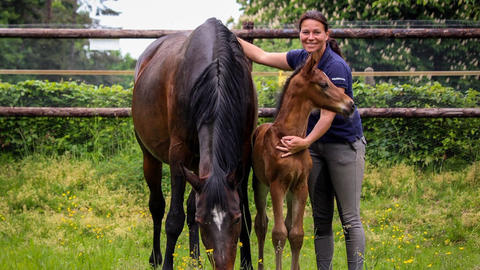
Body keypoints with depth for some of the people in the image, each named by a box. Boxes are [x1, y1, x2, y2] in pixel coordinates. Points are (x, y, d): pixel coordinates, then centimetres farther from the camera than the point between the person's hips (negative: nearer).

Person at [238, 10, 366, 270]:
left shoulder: (336, 67, -21)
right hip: (313, 145, 7)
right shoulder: (301, 59, 2)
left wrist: (306, 142, -35)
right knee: (321, 217, 8)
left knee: (350, 218, -6)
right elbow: (262, 56, 14)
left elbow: (328, 116, -24)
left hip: (344, 144, -7)